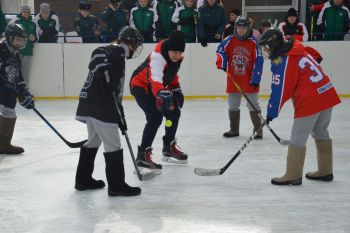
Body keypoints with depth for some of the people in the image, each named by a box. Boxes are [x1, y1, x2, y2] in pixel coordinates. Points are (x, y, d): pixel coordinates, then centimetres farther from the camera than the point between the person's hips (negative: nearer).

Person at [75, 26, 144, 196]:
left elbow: (116, 93, 23)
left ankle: (83, 179, 31)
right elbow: (97, 56, -29)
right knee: (113, 145, -3)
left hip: (90, 104, 10)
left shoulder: (117, 55, 23)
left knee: (93, 142, 21)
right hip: (100, 106, -10)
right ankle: (116, 185, 3)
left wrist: (120, 117, 22)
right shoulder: (117, 51, -6)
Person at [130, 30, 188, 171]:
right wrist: (163, 95, -66)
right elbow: (155, 80, -50)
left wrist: (176, 89, 7)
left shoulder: (177, 55, -8)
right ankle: (142, 155, -19)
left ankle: (169, 148, 31)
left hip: (158, 85, 9)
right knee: (155, 117, -24)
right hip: (140, 85, -9)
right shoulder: (158, 56, -35)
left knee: (174, 112, 11)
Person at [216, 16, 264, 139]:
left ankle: (258, 129, 6)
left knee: (253, 105, -1)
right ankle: (234, 129, 26)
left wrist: (256, 78, -14)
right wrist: (221, 62, -12)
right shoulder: (230, 40, -2)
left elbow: (258, 61, -10)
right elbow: (221, 51, 7)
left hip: (249, 80, -4)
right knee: (232, 105, 13)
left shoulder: (253, 42, -9)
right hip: (233, 79, 4)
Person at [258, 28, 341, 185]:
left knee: (298, 138, -2)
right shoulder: (298, 51, 13)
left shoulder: (281, 62, -13)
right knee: (321, 133, 21)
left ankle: (293, 176, 4)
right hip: (328, 94, 10)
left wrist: (271, 113, -2)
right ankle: (325, 171, 30)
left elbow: (280, 91, -12)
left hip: (310, 101, -9)